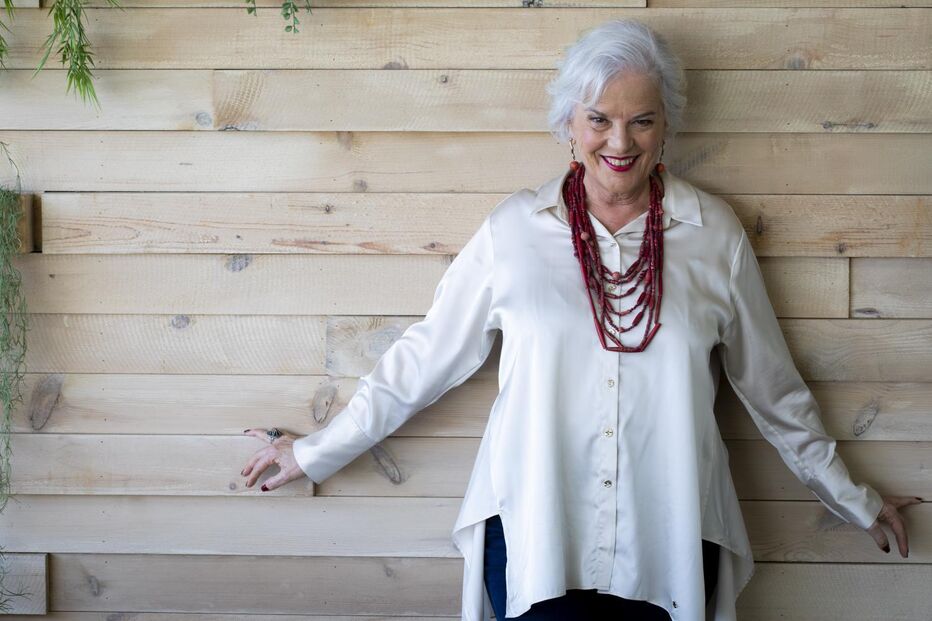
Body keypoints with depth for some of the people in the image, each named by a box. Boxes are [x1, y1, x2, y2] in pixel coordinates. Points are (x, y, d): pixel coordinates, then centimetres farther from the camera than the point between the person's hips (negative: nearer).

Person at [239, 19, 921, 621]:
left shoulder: (714, 233, 2)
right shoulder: (514, 229, 0)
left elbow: (772, 387, 12)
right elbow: (424, 358, 6)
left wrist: (853, 500, 18)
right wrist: (315, 452, 9)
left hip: (667, 544, 1)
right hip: (533, 535, -1)